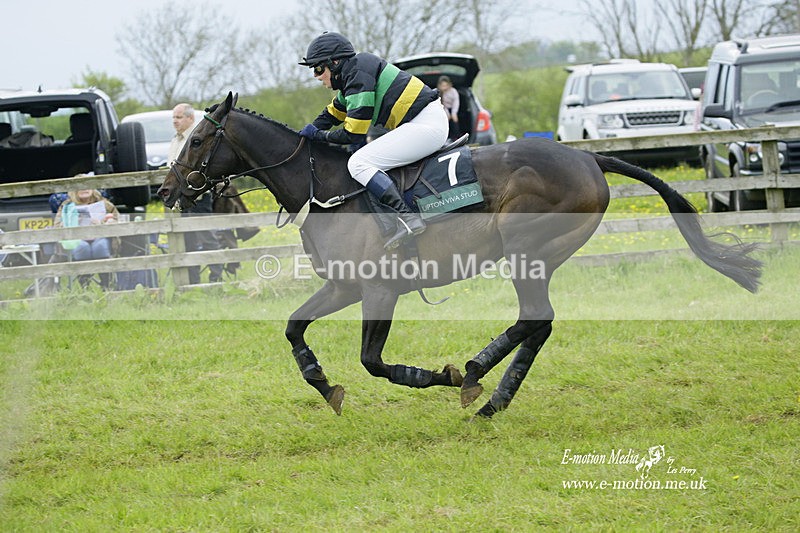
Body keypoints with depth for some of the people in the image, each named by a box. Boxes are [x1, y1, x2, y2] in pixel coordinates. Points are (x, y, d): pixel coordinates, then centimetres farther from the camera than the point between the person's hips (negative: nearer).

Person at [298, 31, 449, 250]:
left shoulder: (358, 76, -15)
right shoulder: (353, 72, 16)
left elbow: (352, 135, -15)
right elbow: (332, 113, 29)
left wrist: (318, 135, -2)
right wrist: (306, 134, 18)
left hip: (424, 125, -11)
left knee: (358, 163, -16)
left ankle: (407, 217, -28)